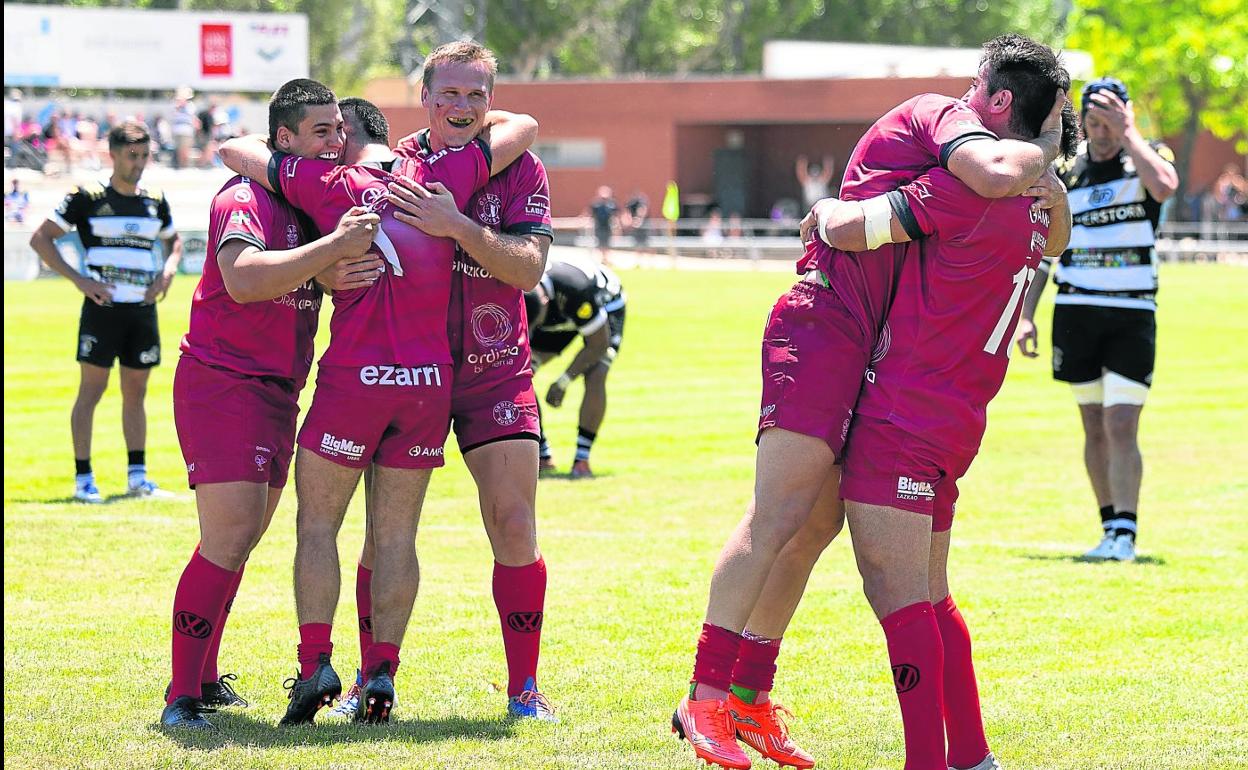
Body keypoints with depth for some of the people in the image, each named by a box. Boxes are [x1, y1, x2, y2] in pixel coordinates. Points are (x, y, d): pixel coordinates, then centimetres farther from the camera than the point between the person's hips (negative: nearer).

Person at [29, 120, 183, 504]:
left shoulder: (155, 200, 11)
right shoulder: (88, 196, -4)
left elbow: (173, 240, 29)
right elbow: (40, 238, -4)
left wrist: (168, 270, 7)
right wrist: (78, 279, -12)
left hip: (143, 310, 5)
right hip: (103, 305, -5)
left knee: (136, 392, 9)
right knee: (92, 390, -4)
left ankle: (137, 476, 15)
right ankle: (83, 479, -2)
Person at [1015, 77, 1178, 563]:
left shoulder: (1148, 157, 0)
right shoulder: (1065, 171, 8)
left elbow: (1164, 186, -26)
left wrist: (1127, 131, -25)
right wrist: (1026, 314, 7)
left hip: (1132, 316, -3)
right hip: (1075, 313, 3)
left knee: (1122, 428, -12)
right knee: (1095, 428, 6)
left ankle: (1124, 534, -12)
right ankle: (1110, 528, 13)